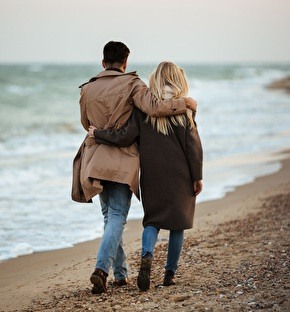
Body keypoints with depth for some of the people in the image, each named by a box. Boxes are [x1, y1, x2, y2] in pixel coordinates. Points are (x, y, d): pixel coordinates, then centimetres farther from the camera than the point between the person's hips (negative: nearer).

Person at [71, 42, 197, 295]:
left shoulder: (87, 89, 6)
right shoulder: (131, 84, -8)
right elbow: (154, 107, -21)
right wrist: (184, 102, -8)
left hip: (96, 159, 4)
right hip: (122, 160, -4)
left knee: (109, 215, 16)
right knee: (117, 217, -3)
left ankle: (120, 273, 20)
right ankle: (102, 268, -22)